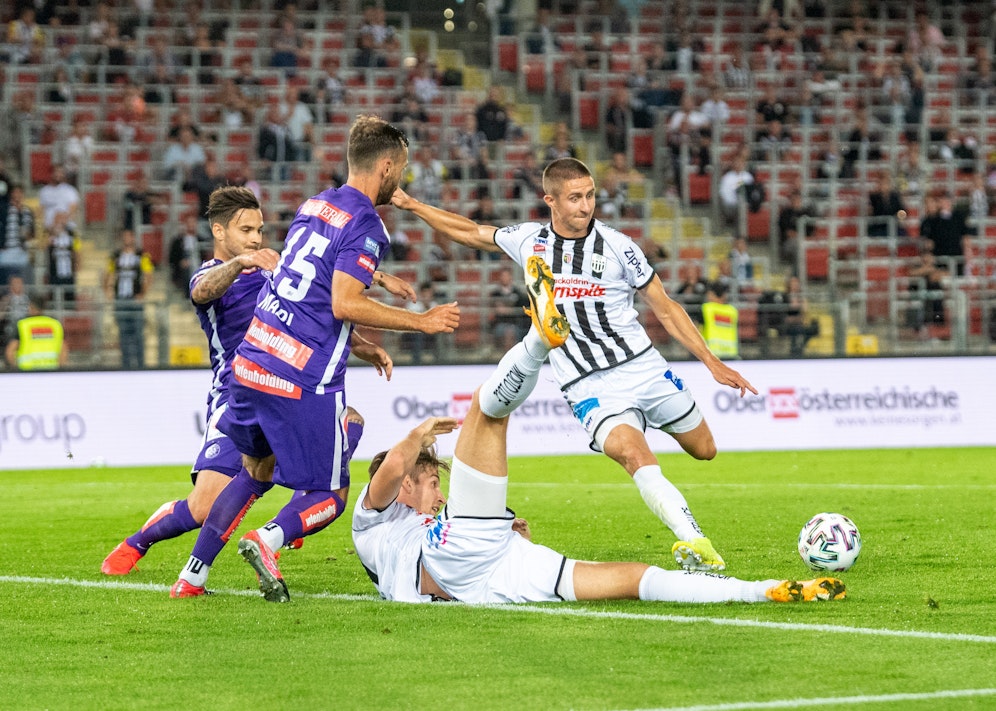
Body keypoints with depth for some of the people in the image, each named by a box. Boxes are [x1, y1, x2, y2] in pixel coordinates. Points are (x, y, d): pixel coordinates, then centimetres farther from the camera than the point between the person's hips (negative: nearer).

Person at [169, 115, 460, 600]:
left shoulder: (313, 206, 16)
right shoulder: (364, 224, -9)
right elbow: (344, 304, -19)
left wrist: (359, 347, 27)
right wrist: (421, 322, -10)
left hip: (251, 362, 8)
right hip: (304, 381, -8)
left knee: (255, 473, 26)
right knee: (330, 496, 5)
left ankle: (192, 577, 20)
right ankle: (268, 542, -23)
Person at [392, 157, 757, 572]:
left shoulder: (616, 246, -4)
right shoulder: (529, 241, 1)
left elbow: (665, 308, 3)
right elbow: (469, 232, 19)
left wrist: (712, 363, -1)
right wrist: (410, 204, 20)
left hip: (643, 366, 2)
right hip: (589, 386, -2)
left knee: (704, 449, 12)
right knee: (635, 457, -28)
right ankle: (696, 545, -33)